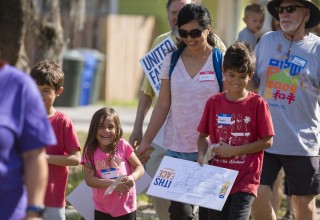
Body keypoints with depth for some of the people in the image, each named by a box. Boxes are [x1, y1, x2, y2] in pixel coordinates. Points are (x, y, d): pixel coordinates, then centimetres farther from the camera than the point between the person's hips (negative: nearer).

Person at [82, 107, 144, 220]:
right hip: (103, 209, 1)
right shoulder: (90, 151, -9)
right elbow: (89, 179, -16)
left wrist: (132, 178, -26)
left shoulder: (123, 146, -8)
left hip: (126, 207, 0)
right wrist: (113, 184, -28)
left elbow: (139, 167, -3)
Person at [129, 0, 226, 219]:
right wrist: (138, 127, 15)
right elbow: (148, 90, 17)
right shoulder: (161, 43, 9)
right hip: (162, 133, 5)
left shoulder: (212, 44, -6)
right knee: (160, 192, 9)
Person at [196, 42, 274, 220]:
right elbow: (203, 135, 14)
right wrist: (202, 154, -7)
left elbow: (267, 141, -6)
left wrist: (234, 150, -13)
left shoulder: (257, 104, -6)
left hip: (245, 180, -4)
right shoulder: (214, 103, 5)